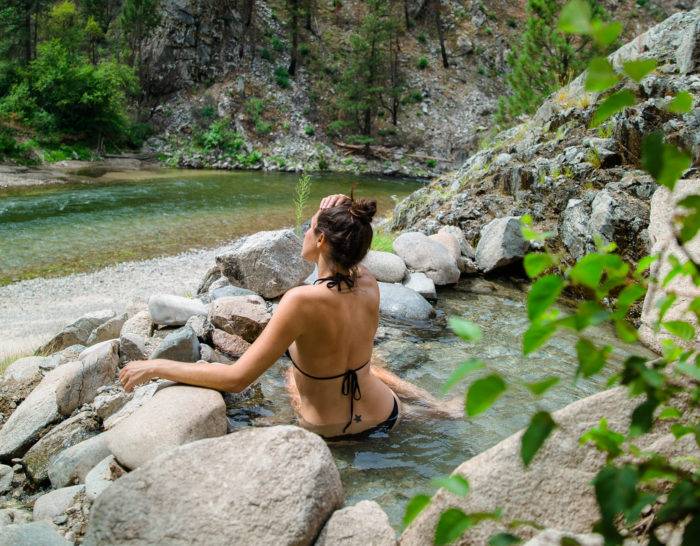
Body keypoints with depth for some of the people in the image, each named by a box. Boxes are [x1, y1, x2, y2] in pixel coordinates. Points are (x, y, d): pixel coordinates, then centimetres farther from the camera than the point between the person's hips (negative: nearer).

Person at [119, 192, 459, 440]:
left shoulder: (302, 301, -31)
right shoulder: (369, 286, -15)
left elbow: (237, 378, -28)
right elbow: (347, 252, 10)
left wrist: (156, 367, -19)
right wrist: (339, 216, -10)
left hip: (330, 432, -3)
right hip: (384, 418, 4)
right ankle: (438, 407, 32)